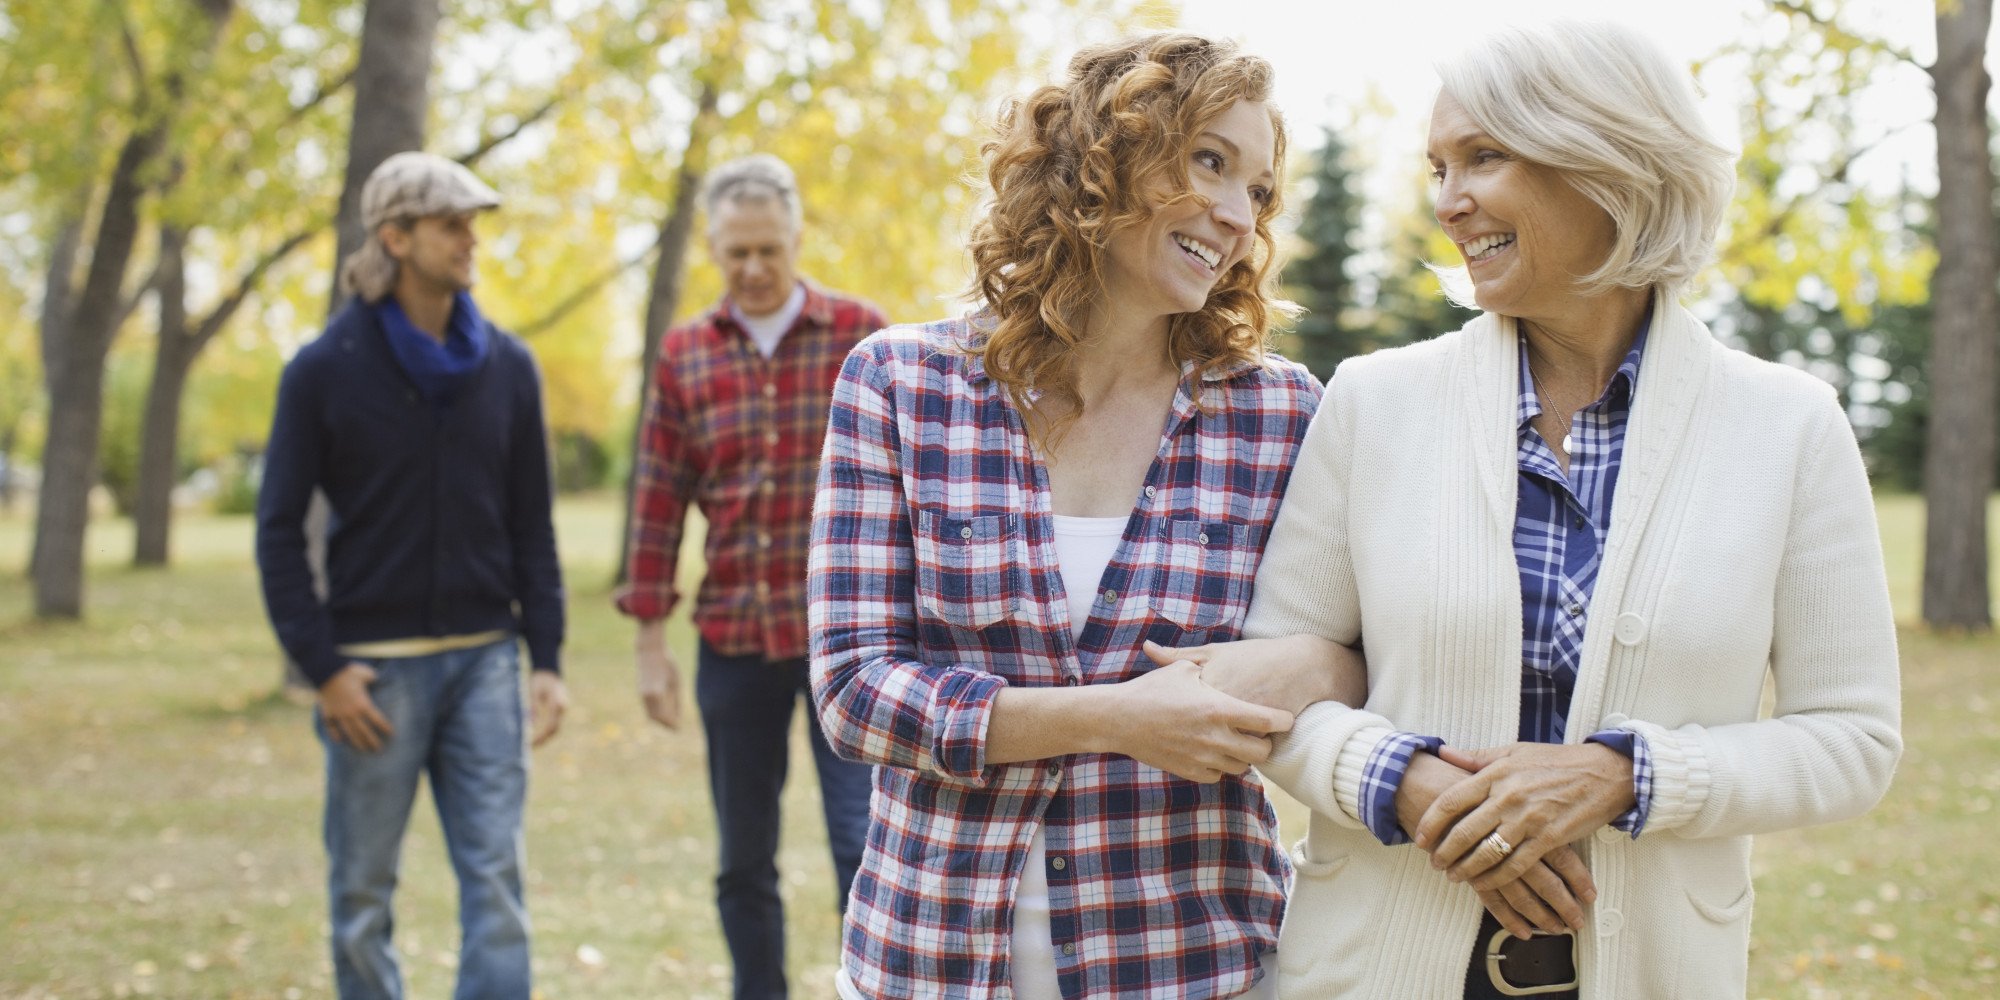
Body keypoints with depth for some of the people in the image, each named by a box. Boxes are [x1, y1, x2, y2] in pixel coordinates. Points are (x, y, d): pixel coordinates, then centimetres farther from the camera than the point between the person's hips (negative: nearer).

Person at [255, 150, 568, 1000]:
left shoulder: (508, 369, 5)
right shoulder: (323, 371, -4)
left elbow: (531, 526, 8)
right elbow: (279, 530, -3)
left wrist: (547, 658, 2)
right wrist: (321, 667, -9)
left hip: (484, 660, 2)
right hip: (374, 667, -2)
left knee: (495, 881, -2)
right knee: (363, 895, 7)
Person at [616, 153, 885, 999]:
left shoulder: (860, 334, -2)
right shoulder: (684, 354, 5)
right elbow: (659, 503, 7)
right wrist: (651, 642, 5)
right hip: (732, 639, 3)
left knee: (862, 845, -6)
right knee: (743, 864, 10)